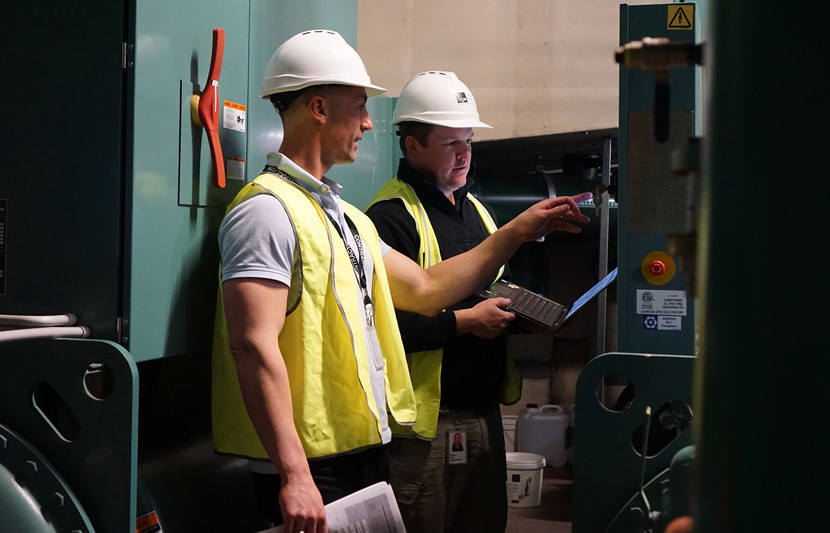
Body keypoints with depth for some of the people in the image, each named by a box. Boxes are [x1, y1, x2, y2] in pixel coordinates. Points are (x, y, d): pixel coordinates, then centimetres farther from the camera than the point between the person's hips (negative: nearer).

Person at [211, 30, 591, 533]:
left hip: (367, 452, 9)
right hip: (310, 470, -9)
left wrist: (519, 231, 20)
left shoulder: (347, 217, 17)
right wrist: (294, 475, -29)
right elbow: (254, 345, -23)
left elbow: (425, 289, 23)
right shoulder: (268, 210, -14)